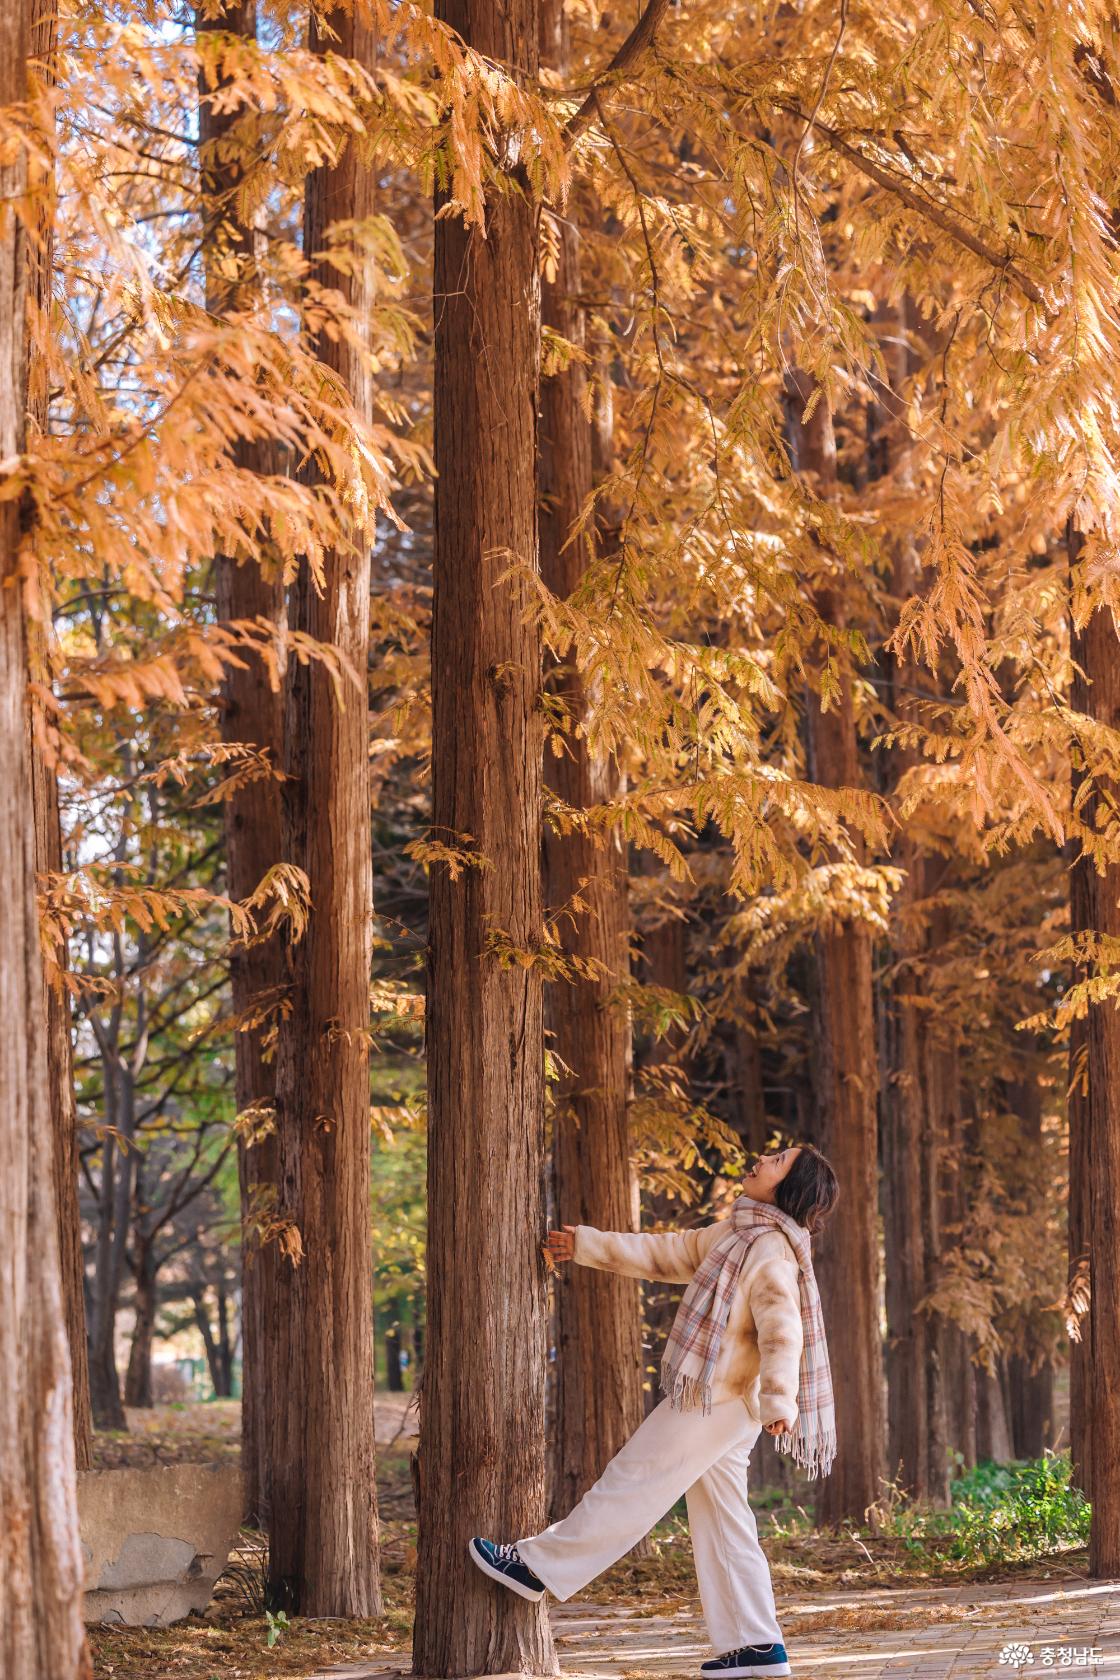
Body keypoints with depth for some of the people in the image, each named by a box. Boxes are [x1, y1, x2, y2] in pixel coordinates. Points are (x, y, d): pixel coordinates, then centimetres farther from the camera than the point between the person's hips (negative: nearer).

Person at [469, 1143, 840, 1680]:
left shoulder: (771, 1250, -17)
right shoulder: (733, 1235, 14)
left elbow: (781, 1330, -29)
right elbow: (664, 1252, 23)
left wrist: (778, 1399, -41)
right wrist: (589, 1246, 23)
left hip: (712, 1403, -10)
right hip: (716, 1406, 10)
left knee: (630, 1485, 1)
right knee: (722, 1525, 10)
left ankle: (539, 1565, 11)